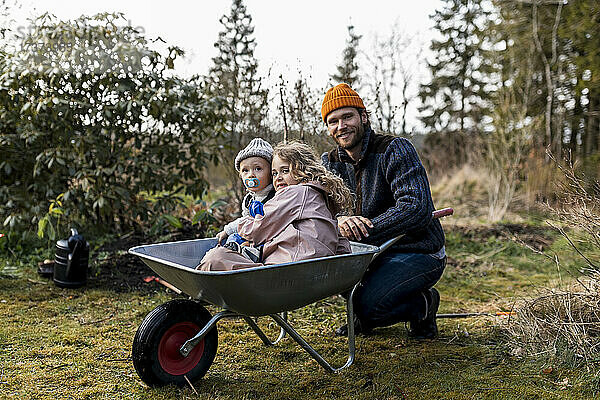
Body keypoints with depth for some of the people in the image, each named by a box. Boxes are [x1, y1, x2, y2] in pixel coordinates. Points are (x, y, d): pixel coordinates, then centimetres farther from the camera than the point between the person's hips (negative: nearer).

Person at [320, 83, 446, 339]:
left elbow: (417, 210, -26)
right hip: (371, 251, 6)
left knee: (367, 306, -26)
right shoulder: (329, 162, 5)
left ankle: (423, 303, 6)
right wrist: (339, 221, -30)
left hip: (419, 253, -6)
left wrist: (361, 234, -30)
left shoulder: (395, 150, -15)